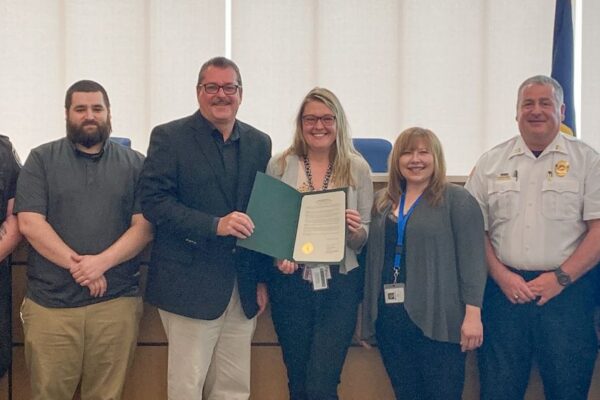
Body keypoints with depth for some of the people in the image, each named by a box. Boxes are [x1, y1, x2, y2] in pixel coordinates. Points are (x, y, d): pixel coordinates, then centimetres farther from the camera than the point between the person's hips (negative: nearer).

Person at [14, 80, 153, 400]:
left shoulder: (134, 164, 9)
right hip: (50, 302, 0)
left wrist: (101, 262, -14)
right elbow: (29, 223, -3)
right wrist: (77, 265, -12)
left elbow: (144, 226, 1)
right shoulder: (41, 159, 6)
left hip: (117, 301, 1)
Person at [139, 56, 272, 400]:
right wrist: (214, 225, -21)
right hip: (190, 285, -4)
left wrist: (262, 279, 11)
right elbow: (153, 201, -11)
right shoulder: (169, 137, -2)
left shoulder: (259, 143, 12)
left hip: (243, 289, 5)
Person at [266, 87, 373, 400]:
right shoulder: (280, 165, 2)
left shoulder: (357, 168, 2)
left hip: (340, 284, -1)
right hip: (291, 282, 1)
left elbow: (366, 239, 5)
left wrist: (356, 229, -17)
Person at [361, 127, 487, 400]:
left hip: (437, 319, -5)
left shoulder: (457, 200, -3)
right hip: (389, 318, 5)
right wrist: (368, 315, 14)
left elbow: (472, 260, -8)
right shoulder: (382, 202, 14)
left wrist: (473, 314, -15)